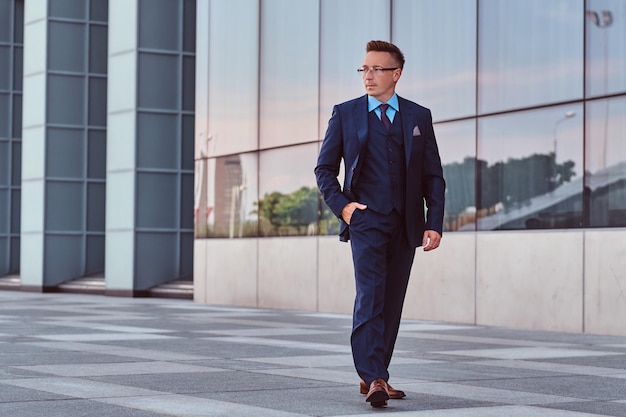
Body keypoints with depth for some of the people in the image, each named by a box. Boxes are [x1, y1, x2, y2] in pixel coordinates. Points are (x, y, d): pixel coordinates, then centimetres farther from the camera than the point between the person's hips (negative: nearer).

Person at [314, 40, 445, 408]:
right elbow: (325, 168, 10)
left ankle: (373, 375, 19)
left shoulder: (419, 116, 10)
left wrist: (435, 223, -1)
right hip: (366, 219, -3)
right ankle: (374, 379, -22)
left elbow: (433, 176, 9)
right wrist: (341, 205, -6)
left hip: (405, 224, 3)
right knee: (371, 295, -16)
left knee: (392, 302, 7)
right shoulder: (345, 114, 7)